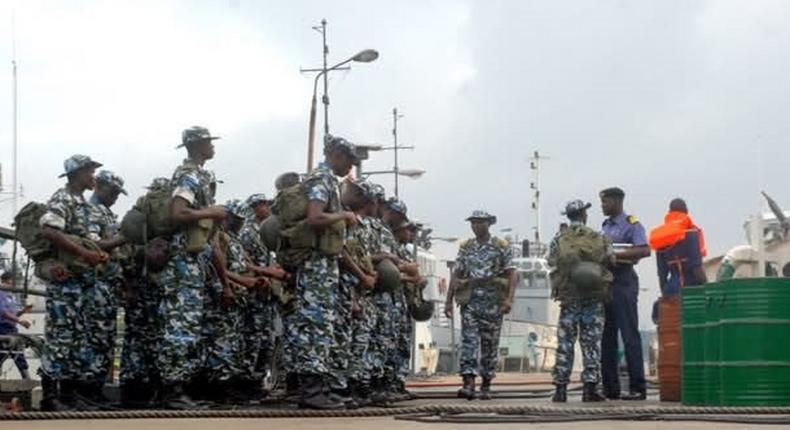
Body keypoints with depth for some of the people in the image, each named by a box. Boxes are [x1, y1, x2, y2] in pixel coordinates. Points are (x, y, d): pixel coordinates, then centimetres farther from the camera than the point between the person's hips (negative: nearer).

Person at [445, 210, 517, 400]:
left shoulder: (502, 247, 4)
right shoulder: (465, 248, 13)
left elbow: (511, 274, -2)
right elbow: (455, 275, 13)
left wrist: (509, 299, -15)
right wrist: (449, 300, 6)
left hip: (493, 301, -2)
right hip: (470, 300, 2)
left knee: (490, 344, 3)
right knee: (469, 341, -11)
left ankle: (486, 386, 13)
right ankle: (468, 384, -18)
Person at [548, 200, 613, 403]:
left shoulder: (558, 240, -2)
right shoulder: (598, 239, -2)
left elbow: (552, 263, -2)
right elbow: (611, 259, 1)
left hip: (568, 298, 0)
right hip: (594, 299, 0)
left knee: (565, 344, 6)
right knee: (592, 344, 3)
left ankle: (561, 388, 5)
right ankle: (590, 388, -1)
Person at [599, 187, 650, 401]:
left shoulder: (631, 224, -4)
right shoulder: (605, 226, 20)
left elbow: (644, 250, -18)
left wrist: (615, 254, -22)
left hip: (623, 280, -8)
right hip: (604, 280, 8)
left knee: (629, 335, -8)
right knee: (607, 337, 7)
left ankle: (637, 388, -7)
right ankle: (610, 388, 12)